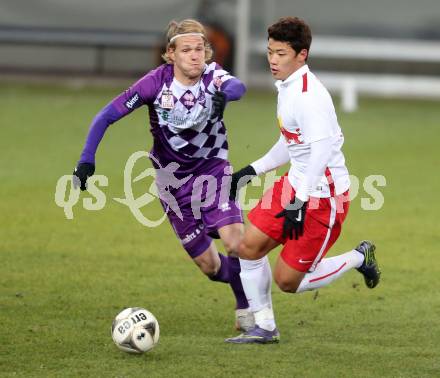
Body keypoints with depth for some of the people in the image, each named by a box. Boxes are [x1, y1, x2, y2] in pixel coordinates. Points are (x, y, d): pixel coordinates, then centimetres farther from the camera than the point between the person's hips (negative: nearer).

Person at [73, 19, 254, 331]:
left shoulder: (212, 75, -15)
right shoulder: (157, 82, -18)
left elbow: (238, 87, -39)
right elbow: (106, 117, -16)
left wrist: (223, 95, -62)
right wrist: (87, 160, -25)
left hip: (213, 168, 0)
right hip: (173, 180, 0)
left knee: (236, 242, -23)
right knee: (209, 265, 1)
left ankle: (247, 309, 0)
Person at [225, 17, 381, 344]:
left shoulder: (309, 96, -22)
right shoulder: (286, 88, 9)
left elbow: (321, 151, -29)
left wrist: (299, 204, -31)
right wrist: (252, 170, 20)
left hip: (323, 196, -9)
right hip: (295, 184, 9)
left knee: (287, 281, -4)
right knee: (249, 246, 2)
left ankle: (359, 258, 17)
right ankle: (264, 327, 15)